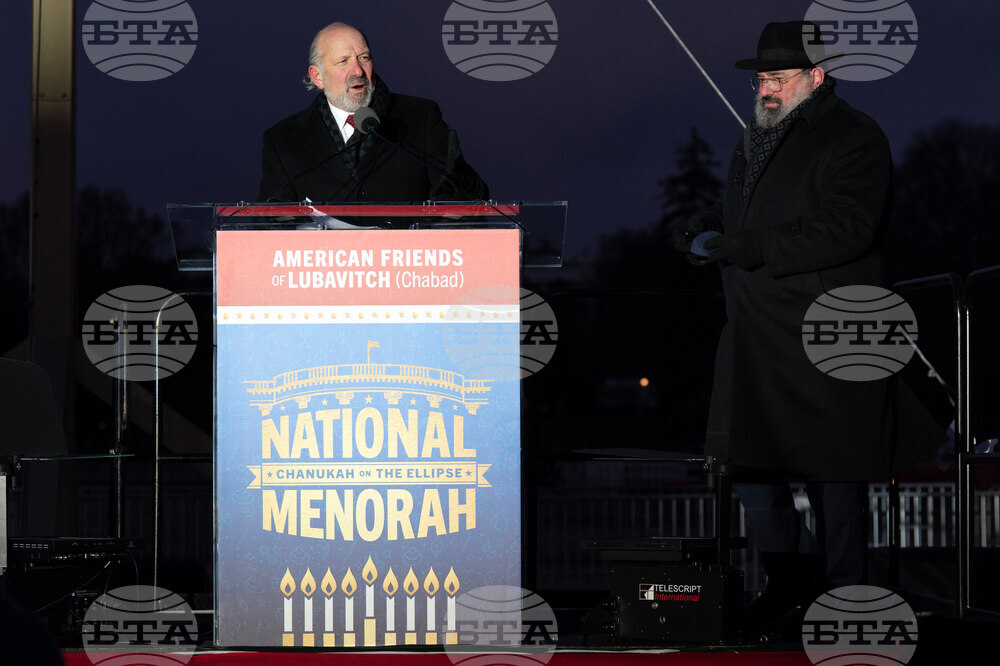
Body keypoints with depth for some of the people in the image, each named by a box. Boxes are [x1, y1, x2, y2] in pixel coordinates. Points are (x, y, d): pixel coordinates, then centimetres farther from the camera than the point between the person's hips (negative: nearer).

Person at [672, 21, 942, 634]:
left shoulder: (854, 139, -10)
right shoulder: (758, 140, 17)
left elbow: (844, 232, -22)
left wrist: (737, 247, -24)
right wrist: (704, 230, 4)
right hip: (757, 335, 8)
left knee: (833, 469, 0)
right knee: (748, 457, 8)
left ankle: (842, 591, 12)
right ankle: (792, 577, 23)